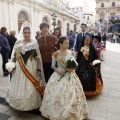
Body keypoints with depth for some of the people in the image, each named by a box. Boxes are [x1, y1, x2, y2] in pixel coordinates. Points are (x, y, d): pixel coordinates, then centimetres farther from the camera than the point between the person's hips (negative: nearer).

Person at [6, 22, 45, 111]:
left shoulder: (34, 43, -2)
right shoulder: (18, 43, 4)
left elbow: (38, 57, -5)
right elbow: (14, 56, 8)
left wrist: (39, 69, -10)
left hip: (31, 68, -2)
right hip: (20, 69, 2)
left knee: (31, 87, 6)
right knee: (20, 87, 11)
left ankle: (31, 104, 27)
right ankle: (19, 103, 34)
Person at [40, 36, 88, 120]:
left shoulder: (70, 53, -3)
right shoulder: (55, 54, -7)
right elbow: (53, 66, 2)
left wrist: (72, 68, -18)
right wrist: (57, 70, -14)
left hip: (69, 75, 2)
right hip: (59, 75, -1)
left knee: (71, 93, 2)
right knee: (57, 94, 2)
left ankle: (70, 113, 23)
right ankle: (56, 113, 23)